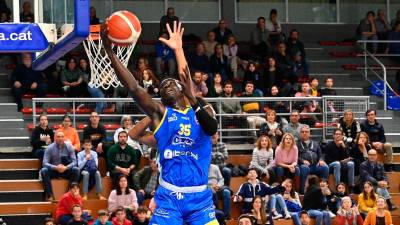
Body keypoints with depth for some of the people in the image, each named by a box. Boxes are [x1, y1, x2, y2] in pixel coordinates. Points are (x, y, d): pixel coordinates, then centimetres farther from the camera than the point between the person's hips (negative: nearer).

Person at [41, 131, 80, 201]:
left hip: (66, 171, 1)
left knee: (76, 170, -27)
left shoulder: (69, 147, -5)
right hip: (53, 171, -1)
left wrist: (66, 167, -29)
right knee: (44, 171, -31)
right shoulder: (50, 148, -9)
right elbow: (45, 163, -15)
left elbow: (74, 161, -9)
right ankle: (50, 195, -32)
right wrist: (56, 167, -31)